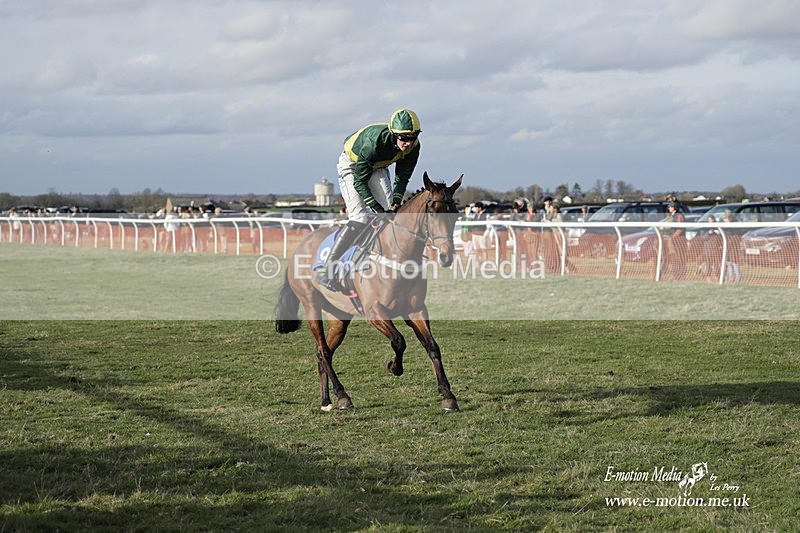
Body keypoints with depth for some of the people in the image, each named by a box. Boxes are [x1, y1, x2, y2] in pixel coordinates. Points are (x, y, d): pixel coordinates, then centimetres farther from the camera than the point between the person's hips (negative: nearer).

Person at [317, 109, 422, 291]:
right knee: (360, 218, -21)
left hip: (377, 167, 7)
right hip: (352, 165, -7)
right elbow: (359, 182, -32)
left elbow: (402, 177, -7)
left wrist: (396, 201, -24)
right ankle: (326, 270, -20)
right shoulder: (374, 141, -39)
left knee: (391, 212, -10)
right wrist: (378, 209, -36)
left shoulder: (413, 147, -21)